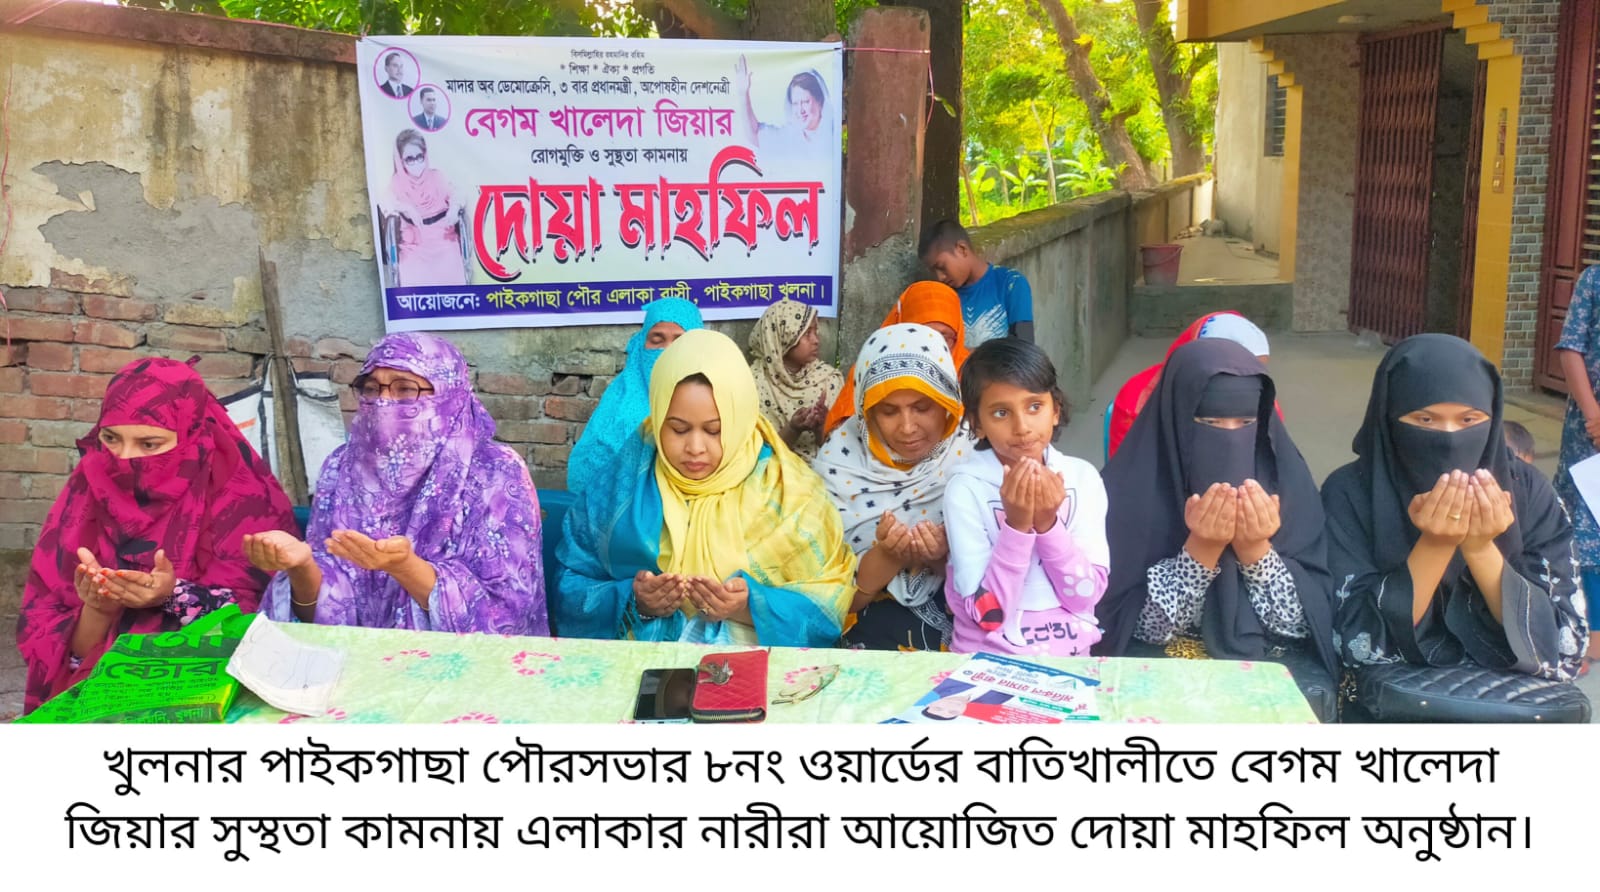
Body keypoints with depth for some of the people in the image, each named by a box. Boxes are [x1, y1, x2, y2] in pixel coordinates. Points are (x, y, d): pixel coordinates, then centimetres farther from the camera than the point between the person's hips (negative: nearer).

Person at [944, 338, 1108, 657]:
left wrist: (1047, 524, -14)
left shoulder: (1082, 477, -1)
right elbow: (988, 613, -11)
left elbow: (1087, 595, -3)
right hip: (989, 659, -2)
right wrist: (1017, 525, -19)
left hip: (1072, 655, 2)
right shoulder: (966, 488, -9)